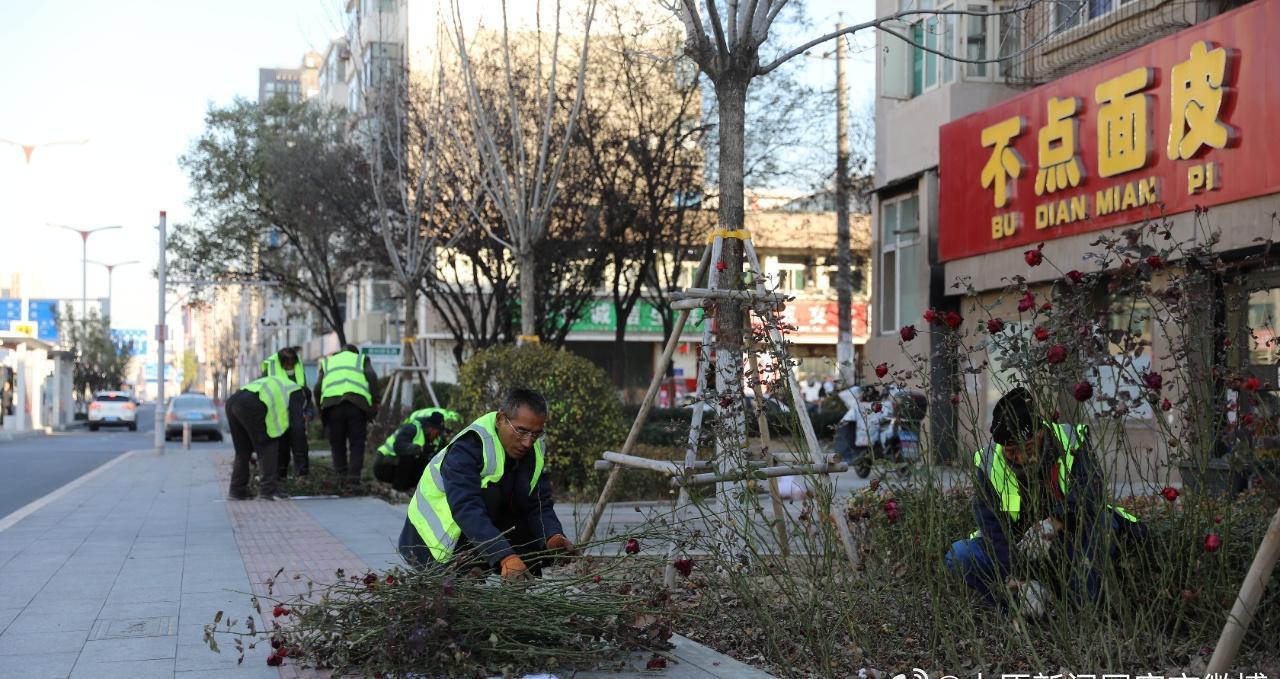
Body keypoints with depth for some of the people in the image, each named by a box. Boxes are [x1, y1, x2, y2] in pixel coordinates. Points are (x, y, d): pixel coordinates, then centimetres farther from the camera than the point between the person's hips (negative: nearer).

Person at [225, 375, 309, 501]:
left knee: (243, 451, 20)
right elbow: (297, 424, 8)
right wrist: (302, 451, 15)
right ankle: (267, 489, 1)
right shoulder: (296, 394, 17)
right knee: (267, 448, 5)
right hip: (250, 405, -8)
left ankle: (238, 490, 21)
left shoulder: (278, 387, 40)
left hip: (232, 401, 8)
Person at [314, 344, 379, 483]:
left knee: (337, 442, 11)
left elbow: (318, 387, 17)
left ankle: (342, 474, 5)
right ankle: (354, 474, -4)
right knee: (357, 442, 6)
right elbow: (372, 377, 4)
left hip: (331, 403, 1)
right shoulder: (361, 359, 25)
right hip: (357, 403, -1)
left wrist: (320, 409, 23)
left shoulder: (327, 362, 29)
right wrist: (375, 400, 5)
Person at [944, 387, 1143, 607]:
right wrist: (1017, 581, -34)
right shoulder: (988, 464, -14)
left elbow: (1089, 494, -35)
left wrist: (1051, 526, -52)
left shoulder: (1072, 443, -17)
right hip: (1015, 544, 1)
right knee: (959, 555, -23)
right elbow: (992, 528, -21)